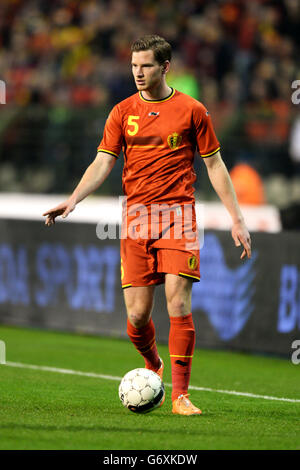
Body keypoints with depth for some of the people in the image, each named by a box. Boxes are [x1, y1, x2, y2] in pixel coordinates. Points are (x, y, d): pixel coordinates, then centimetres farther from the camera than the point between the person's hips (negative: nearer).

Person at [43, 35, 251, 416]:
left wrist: (236, 219, 3)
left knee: (178, 305, -12)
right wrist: (73, 200, -12)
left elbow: (214, 165, 7)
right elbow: (102, 163, 4)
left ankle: (180, 395, -6)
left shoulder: (191, 110, 4)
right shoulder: (123, 112, 9)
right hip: (136, 216, 2)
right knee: (137, 314, -1)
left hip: (178, 214, -2)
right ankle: (152, 366, 30)